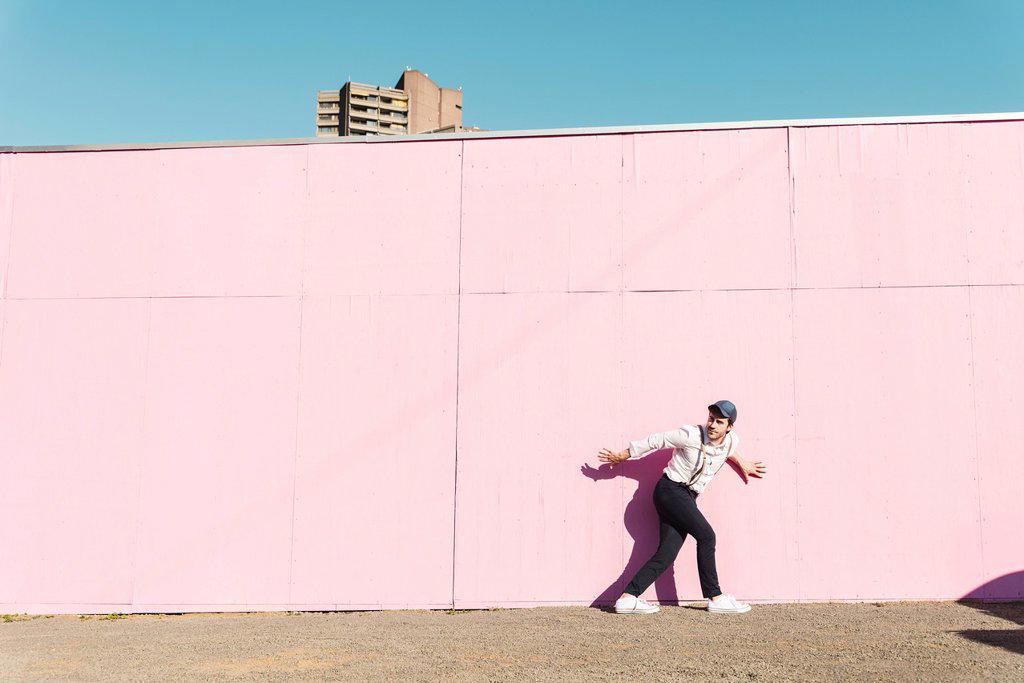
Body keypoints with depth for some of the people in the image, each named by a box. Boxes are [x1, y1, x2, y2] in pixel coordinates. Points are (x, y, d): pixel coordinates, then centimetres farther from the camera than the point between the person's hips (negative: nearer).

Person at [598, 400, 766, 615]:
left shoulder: (732, 440, 3)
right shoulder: (691, 435, -16)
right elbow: (655, 441, -7)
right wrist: (621, 456, 0)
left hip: (687, 498, 7)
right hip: (670, 490, -7)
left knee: (666, 553, -5)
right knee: (706, 535, -16)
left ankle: (627, 598, -5)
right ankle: (715, 598, -6)